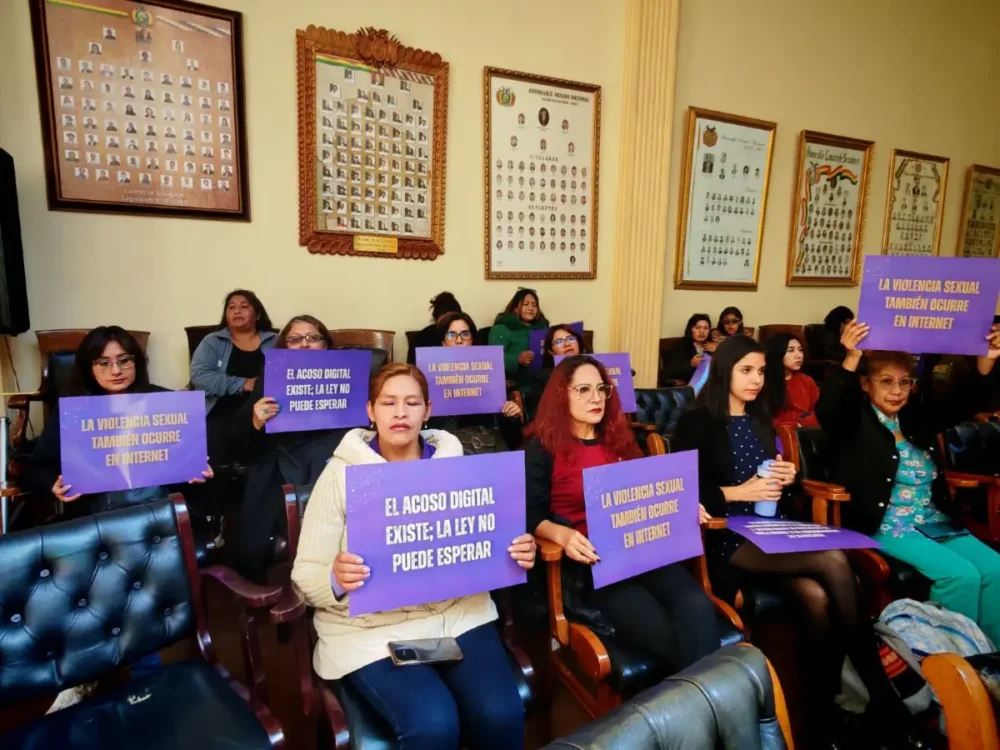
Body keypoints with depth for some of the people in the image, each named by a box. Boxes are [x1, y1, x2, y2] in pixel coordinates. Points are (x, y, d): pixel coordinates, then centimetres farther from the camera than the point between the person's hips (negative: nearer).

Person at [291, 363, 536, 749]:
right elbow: (305, 575, -4)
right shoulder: (341, 473, -4)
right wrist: (336, 579, -26)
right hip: (372, 629, -2)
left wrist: (515, 554, -11)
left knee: (501, 713, -17)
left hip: (458, 613, 3)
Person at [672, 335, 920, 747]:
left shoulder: (760, 421, 19)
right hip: (726, 540, -6)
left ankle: (825, 710, -10)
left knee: (818, 597, -26)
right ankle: (879, 692, -14)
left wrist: (786, 480, 2)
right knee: (833, 561, -26)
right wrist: (738, 492, -15)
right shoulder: (696, 423, -1)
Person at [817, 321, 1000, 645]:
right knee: (961, 575, -22)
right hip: (885, 527, -6)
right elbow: (826, 409, -26)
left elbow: (964, 403, 8)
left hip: (937, 523, 7)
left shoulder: (917, 414, 14)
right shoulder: (854, 418, -5)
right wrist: (851, 359, -40)